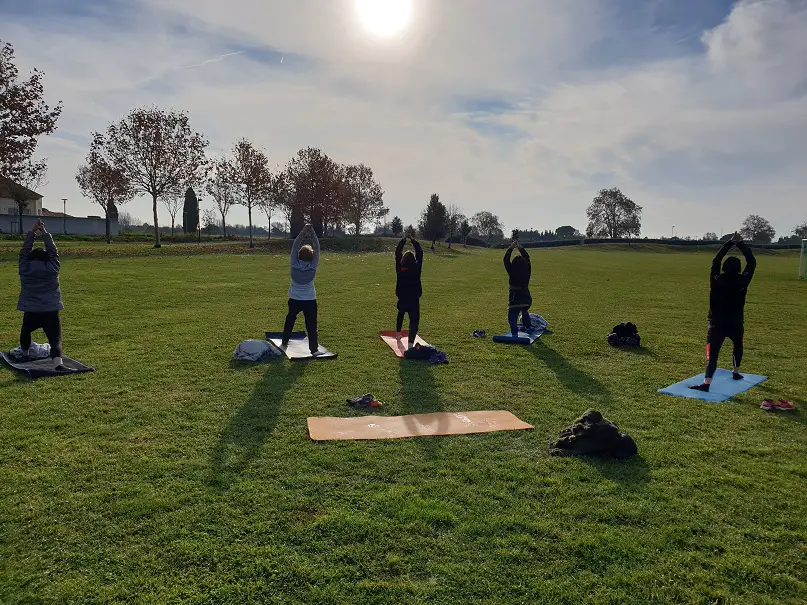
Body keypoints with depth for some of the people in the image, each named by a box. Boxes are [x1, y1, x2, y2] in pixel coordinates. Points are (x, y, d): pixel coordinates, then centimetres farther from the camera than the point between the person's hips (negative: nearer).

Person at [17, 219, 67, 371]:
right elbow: (53, 250, 12)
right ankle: (57, 362, -38)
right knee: (55, 340, -14)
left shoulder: (24, 269, 2)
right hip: (51, 312, -2)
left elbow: (24, 250, 15)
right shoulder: (53, 268, -1)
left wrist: (32, 231, 18)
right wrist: (44, 232, 18)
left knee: (25, 332, 33)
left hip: (30, 313, 3)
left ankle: (25, 352, 56)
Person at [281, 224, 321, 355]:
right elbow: (317, 248, -10)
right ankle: (314, 349, -7)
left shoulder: (294, 265, -12)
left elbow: (295, 246, -7)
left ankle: (284, 342, 39)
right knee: (311, 324, -1)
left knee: (290, 320, 23)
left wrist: (303, 231, -9)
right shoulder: (313, 266, -15)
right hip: (310, 300, -2)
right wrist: (312, 232, -9)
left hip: (294, 300, 2)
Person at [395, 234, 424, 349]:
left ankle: (398, 334, 49)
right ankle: (411, 343, -18)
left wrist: (404, 239, 13)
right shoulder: (416, 267, -11)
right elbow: (420, 253, 1)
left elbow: (397, 252, 7)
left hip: (402, 299, 4)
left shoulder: (399, 267, -5)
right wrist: (413, 240, 9)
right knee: (414, 321, -3)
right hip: (414, 300, -4)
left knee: (400, 316, 30)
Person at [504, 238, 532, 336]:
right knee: (525, 312, 35)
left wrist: (511, 247, -1)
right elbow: (527, 258, 11)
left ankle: (515, 334, -21)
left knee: (512, 318, -5)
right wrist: (519, 247, 12)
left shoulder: (512, 272, -14)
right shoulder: (527, 271, -2)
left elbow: (506, 260, -6)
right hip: (527, 299, 6)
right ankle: (528, 327, 46)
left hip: (515, 300, -6)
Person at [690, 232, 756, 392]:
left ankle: (706, 383, -28)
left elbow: (716, 260, 9)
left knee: (712, 354, -11)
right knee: (738, 345, 33)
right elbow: (752, 262, 4)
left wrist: (730, 243, 11)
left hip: (716, 324, -1)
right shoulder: (742, 281, -8)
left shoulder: (716, 280, -6)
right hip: (736, 324, 1)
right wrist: (741, 244, 7)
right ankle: (736, 372, 43)